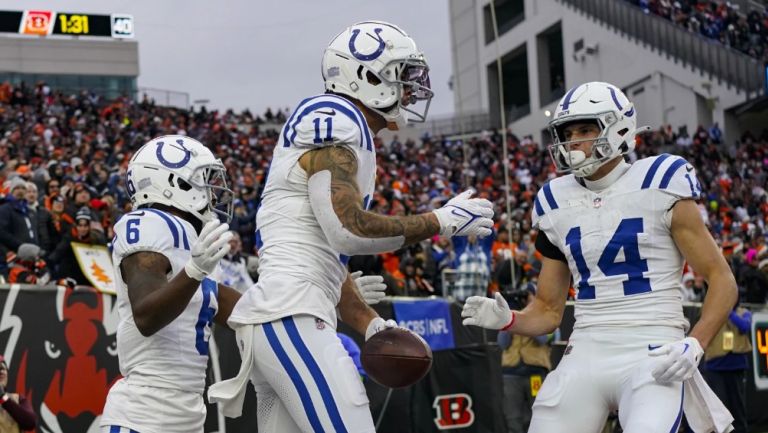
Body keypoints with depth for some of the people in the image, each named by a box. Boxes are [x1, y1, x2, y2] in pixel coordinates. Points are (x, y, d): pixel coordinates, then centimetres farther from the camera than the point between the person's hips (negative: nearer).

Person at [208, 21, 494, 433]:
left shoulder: (339, 126, 22)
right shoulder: (334, 118, -8)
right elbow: (348, 229, -19)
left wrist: (369, 324, 18)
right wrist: (441, 221, -9)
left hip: (278, 315, 11)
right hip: (290, 317, -11)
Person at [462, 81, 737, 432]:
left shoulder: (657, 187, -3)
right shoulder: (557, 204, 11)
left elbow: (721, 279, 0)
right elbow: (548, 310, 16)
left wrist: (695, 345, -14)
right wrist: (506, 320, -4)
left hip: (654, 357, -5)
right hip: (586, 356, 5)